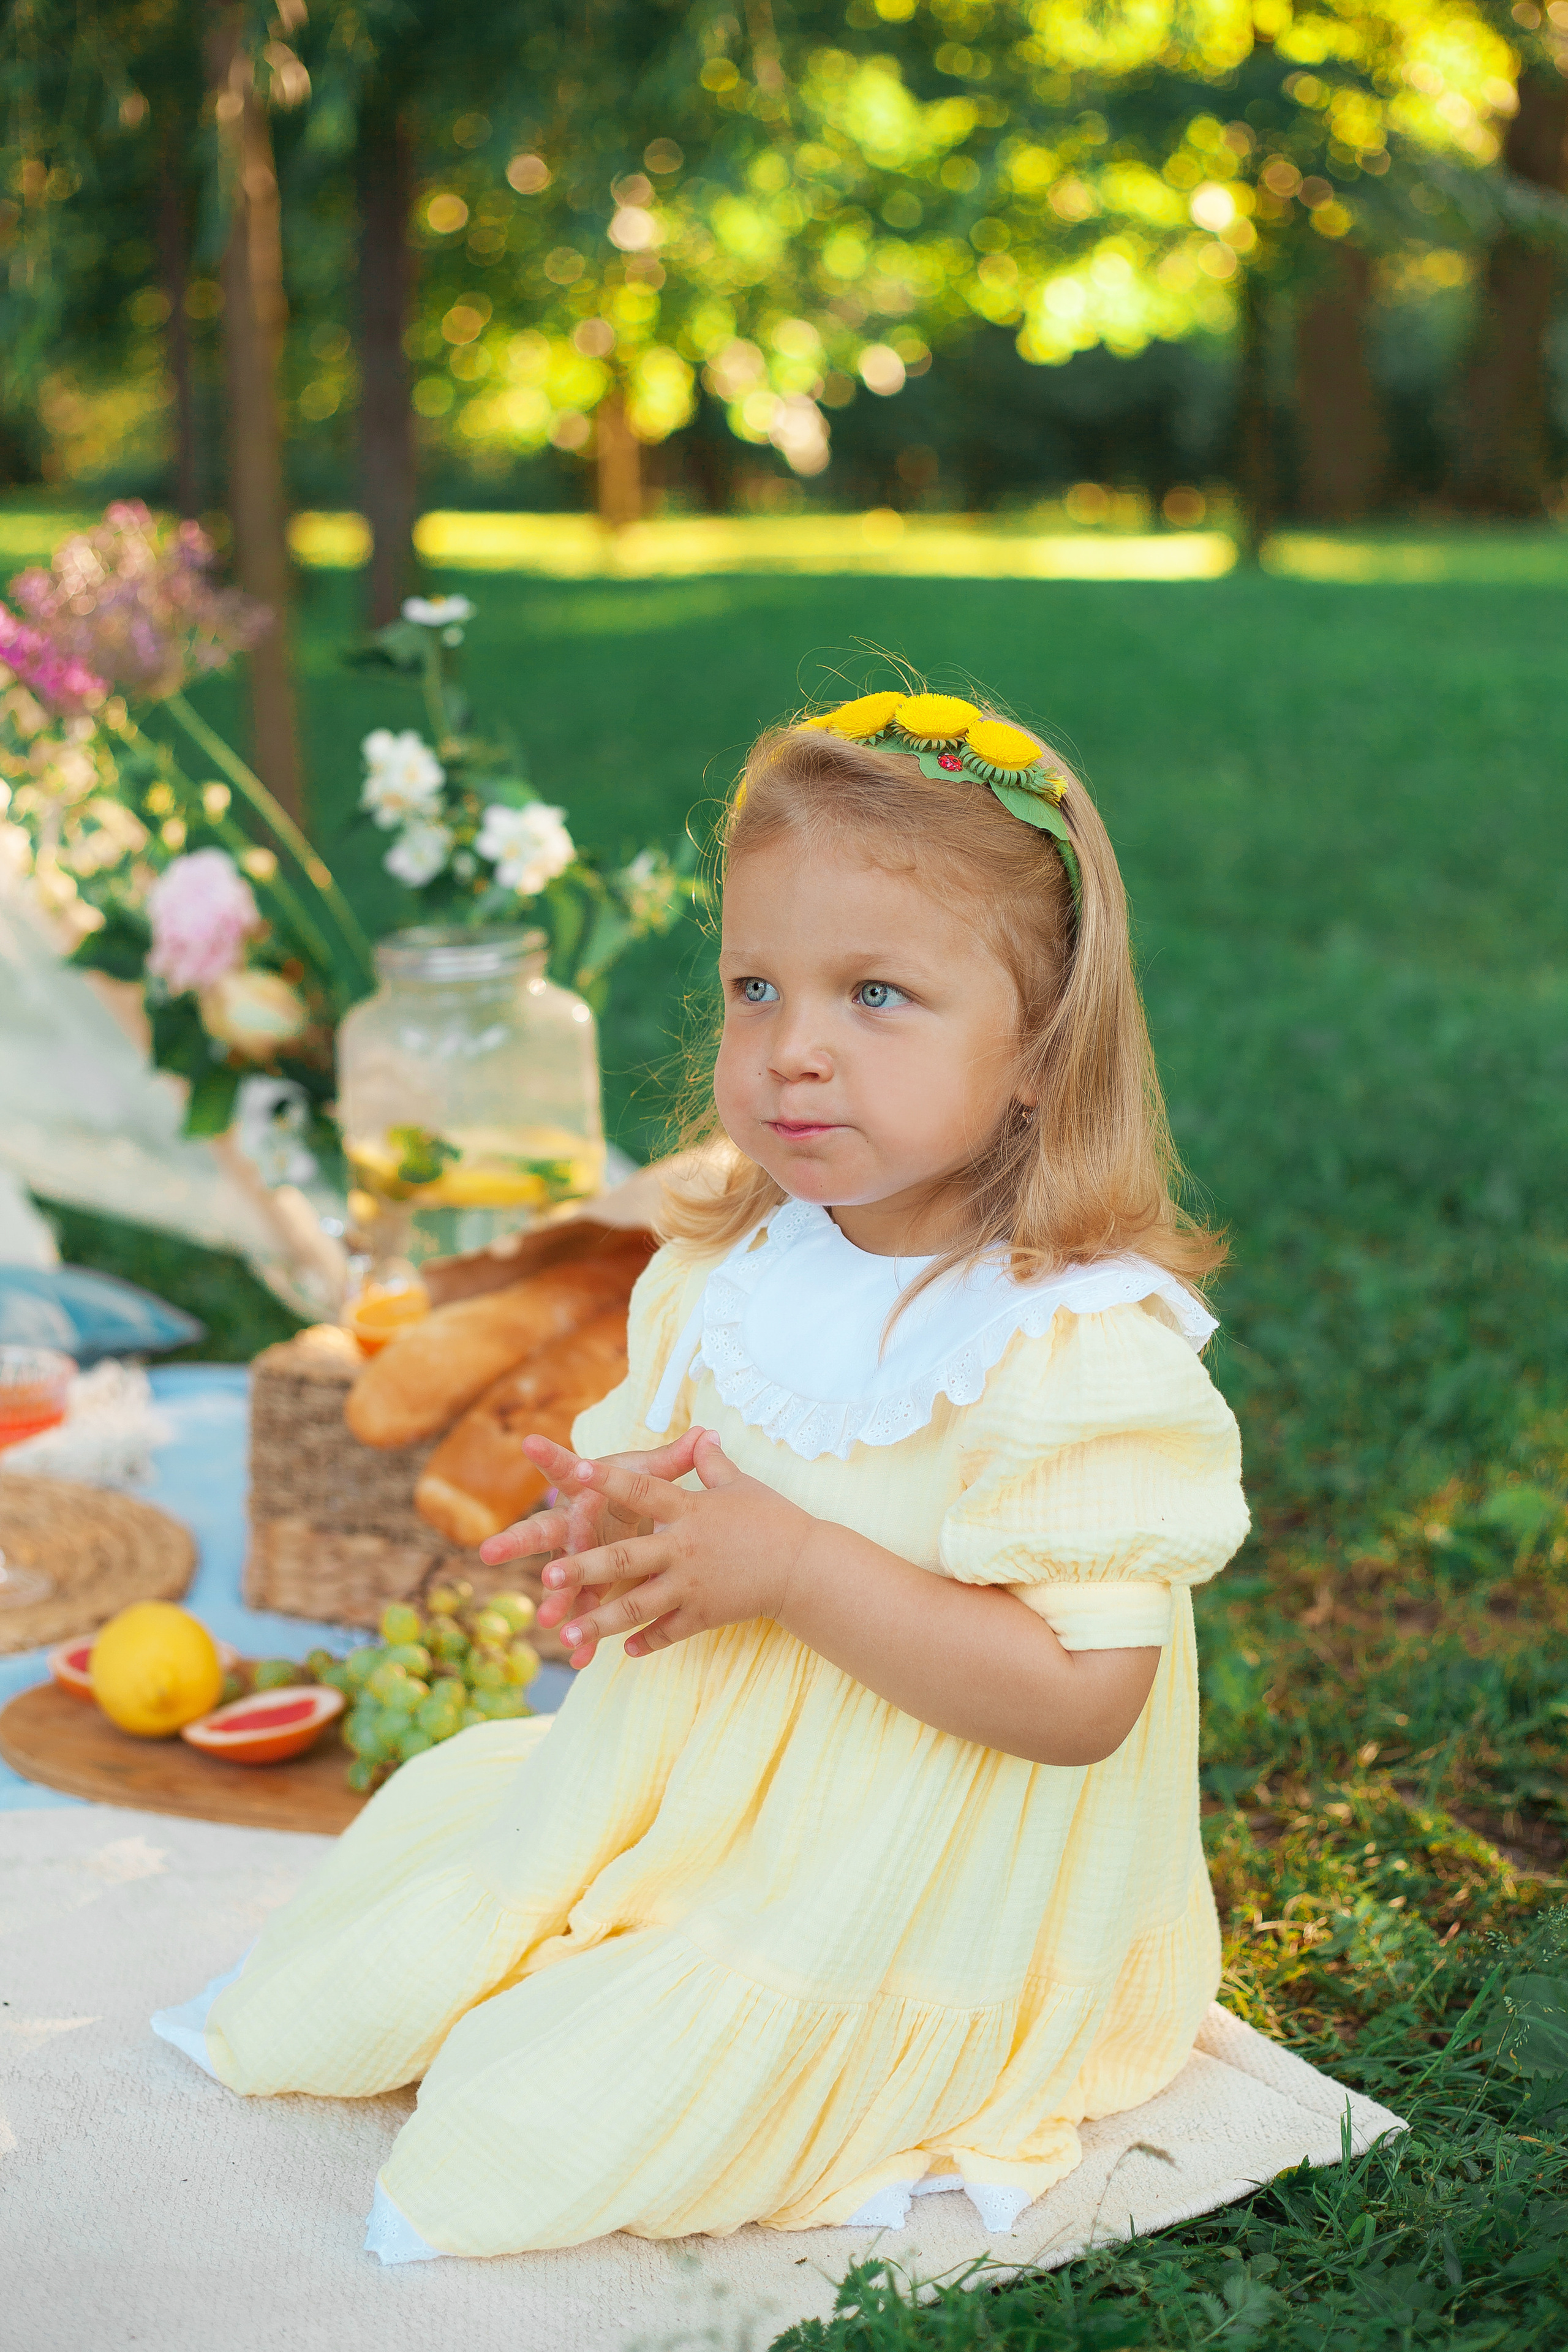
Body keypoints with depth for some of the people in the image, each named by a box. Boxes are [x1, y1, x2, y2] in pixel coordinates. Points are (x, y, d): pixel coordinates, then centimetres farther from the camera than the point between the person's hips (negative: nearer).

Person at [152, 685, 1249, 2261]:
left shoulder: (1088, 1348, -26)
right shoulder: (728, 1270, -2)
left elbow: (1080, 1697, -29)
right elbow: (640, 1461, 14)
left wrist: (784, 1560, -32)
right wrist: (613, 1527, -13)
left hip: (913, 1873, -7)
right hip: (681, 1776, 7)